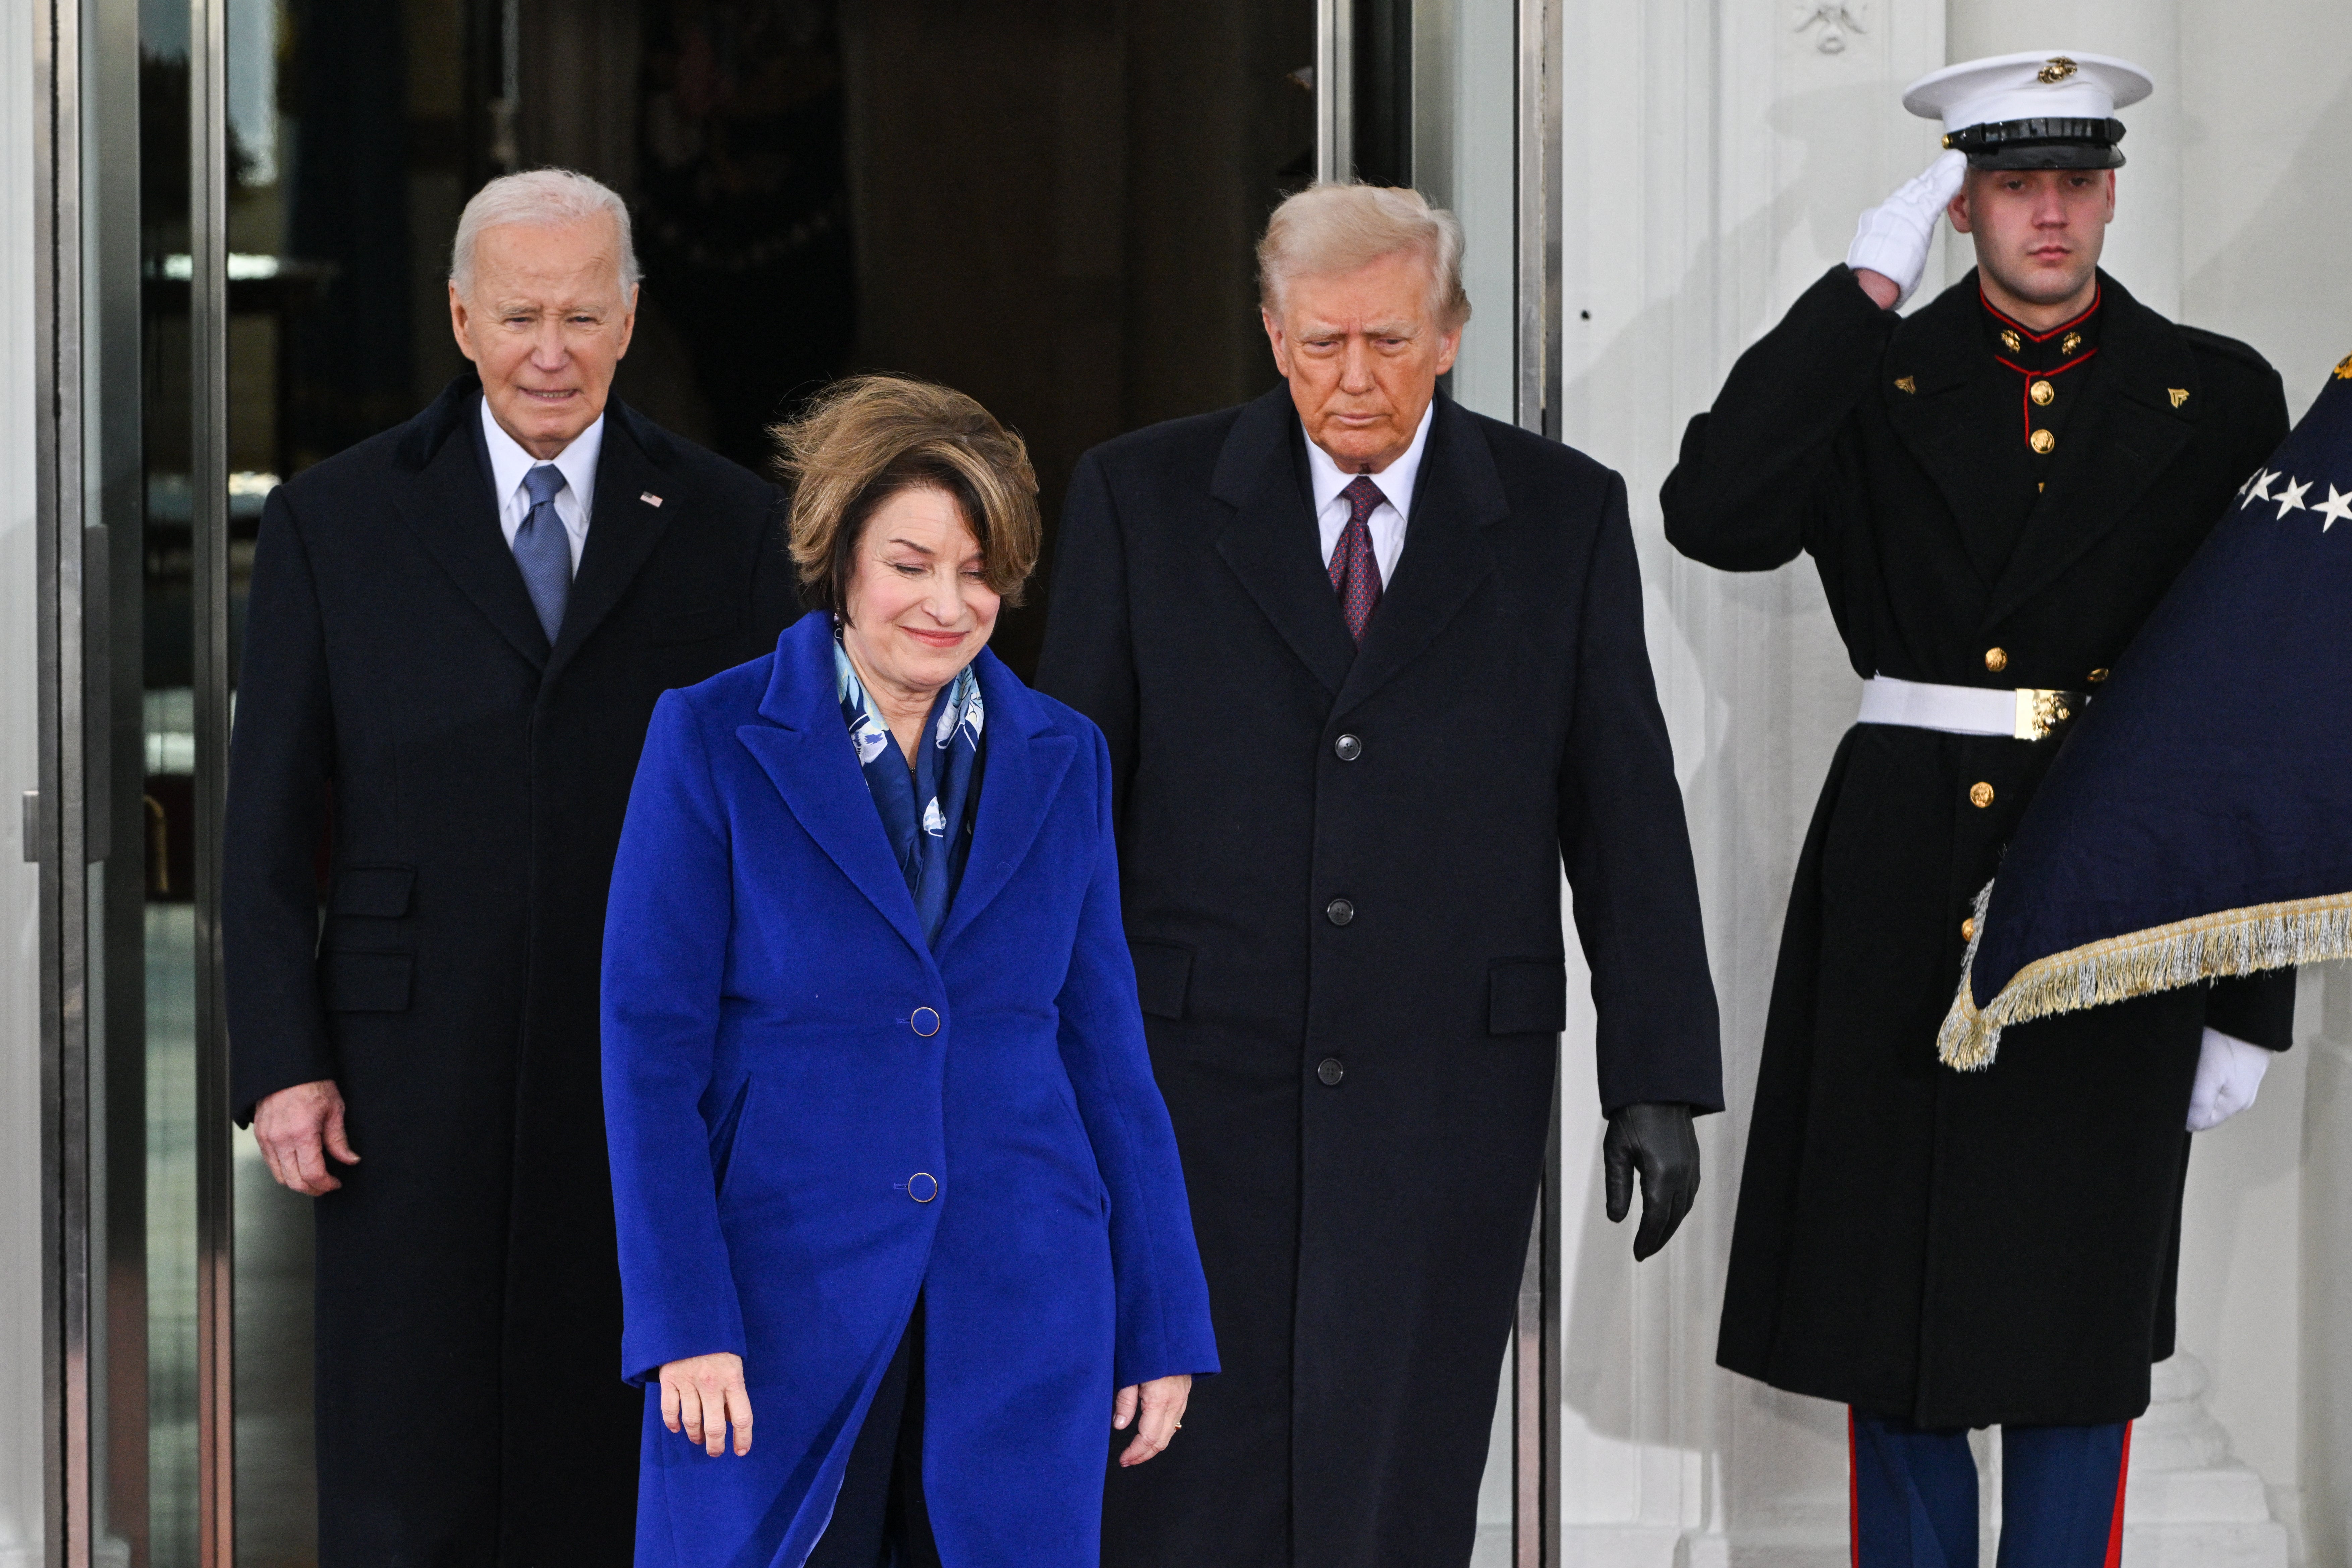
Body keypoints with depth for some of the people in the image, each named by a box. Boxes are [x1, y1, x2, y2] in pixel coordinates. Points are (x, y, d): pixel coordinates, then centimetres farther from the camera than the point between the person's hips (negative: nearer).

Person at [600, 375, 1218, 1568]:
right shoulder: (713, 740, -1)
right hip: (784, 1306, -2)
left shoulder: (1061, 758, 9)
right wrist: (685, 1324, -11)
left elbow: (1104, 1043, 11)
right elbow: (649, 1042, -4)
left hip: (1016, 1312, 3)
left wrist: (1162, 1321, 8)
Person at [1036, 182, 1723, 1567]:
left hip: (1450, 1087, 0)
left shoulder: (1567, 515, 4)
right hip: (1199, 1074, 0)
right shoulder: (1141, 498, 3)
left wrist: (1660, 1080, 2)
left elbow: (1627, 810, 5)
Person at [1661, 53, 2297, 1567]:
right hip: (1907, 893, 1)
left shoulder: (2219, 398, 4)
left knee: (2081, 1319, 4)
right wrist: (1863, 289, -12)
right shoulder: (1874, 383, 5)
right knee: (1893, 1306, 7)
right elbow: (1715, 517, -14)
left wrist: (2248, 997, 1)